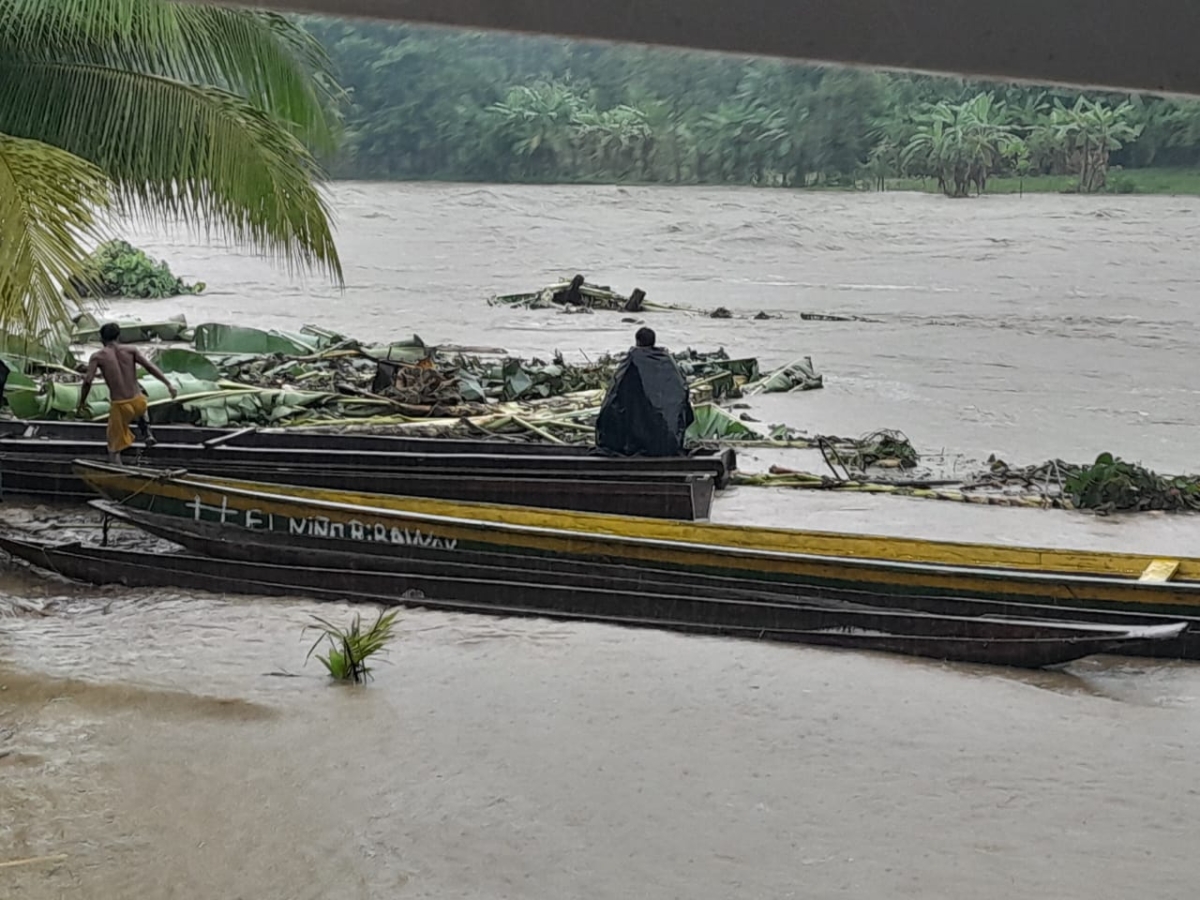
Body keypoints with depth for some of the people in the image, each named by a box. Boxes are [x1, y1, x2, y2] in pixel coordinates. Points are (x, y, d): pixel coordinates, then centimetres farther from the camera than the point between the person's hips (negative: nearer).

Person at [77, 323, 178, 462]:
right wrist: (169, 384, -8)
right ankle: (146, 432, 21)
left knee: (114, 448, 12)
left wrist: (82, 402, 3)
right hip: (139, 402, 3)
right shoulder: (131, 351, 3)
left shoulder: (97, 356, -1)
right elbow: (150, 367, -8)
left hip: (119, 406, -3)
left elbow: (88, 381, -11)